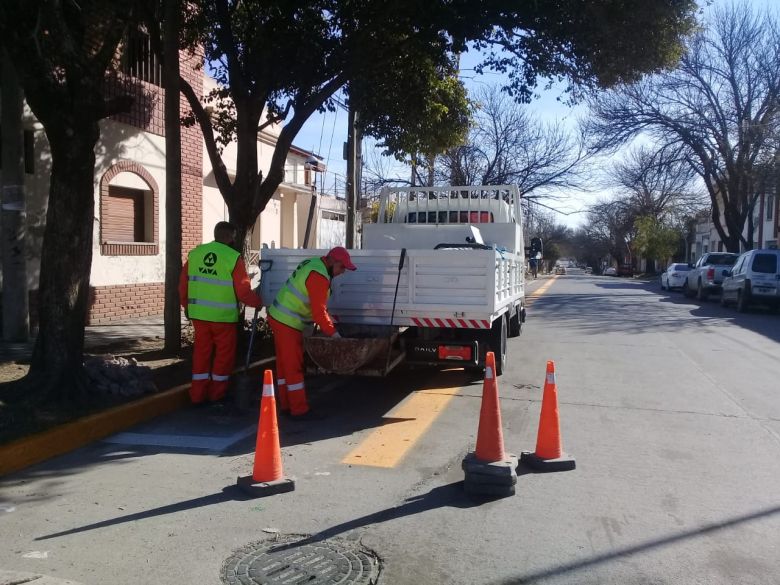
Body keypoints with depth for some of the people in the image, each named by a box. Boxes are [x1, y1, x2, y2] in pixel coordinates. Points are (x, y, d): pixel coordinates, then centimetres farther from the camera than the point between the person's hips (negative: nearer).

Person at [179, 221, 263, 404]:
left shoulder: (195, 253, 4)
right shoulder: (233, 257, -12)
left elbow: (183, 285, 9)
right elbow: (243, 292, -13)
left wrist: (187, 306, 23)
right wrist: (258, 302, 6)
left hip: (199, 314, 5)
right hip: (224, 316, -5)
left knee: (201, 352, 14)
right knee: (224, 354, 11)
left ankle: (198, 394, 19)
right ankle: (216, 394, 20)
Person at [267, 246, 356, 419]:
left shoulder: (313, 264, 10)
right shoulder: (319, 276, -21)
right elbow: (318, 311, -21)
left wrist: (328, 317, 15)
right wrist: (332, 332, -12)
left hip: (278, 317, 10)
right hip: (288, 323, -10)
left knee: (284, 363, 15)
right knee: (293, 366, -4)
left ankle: (286, 404, 24)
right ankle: (299, 410, 3)